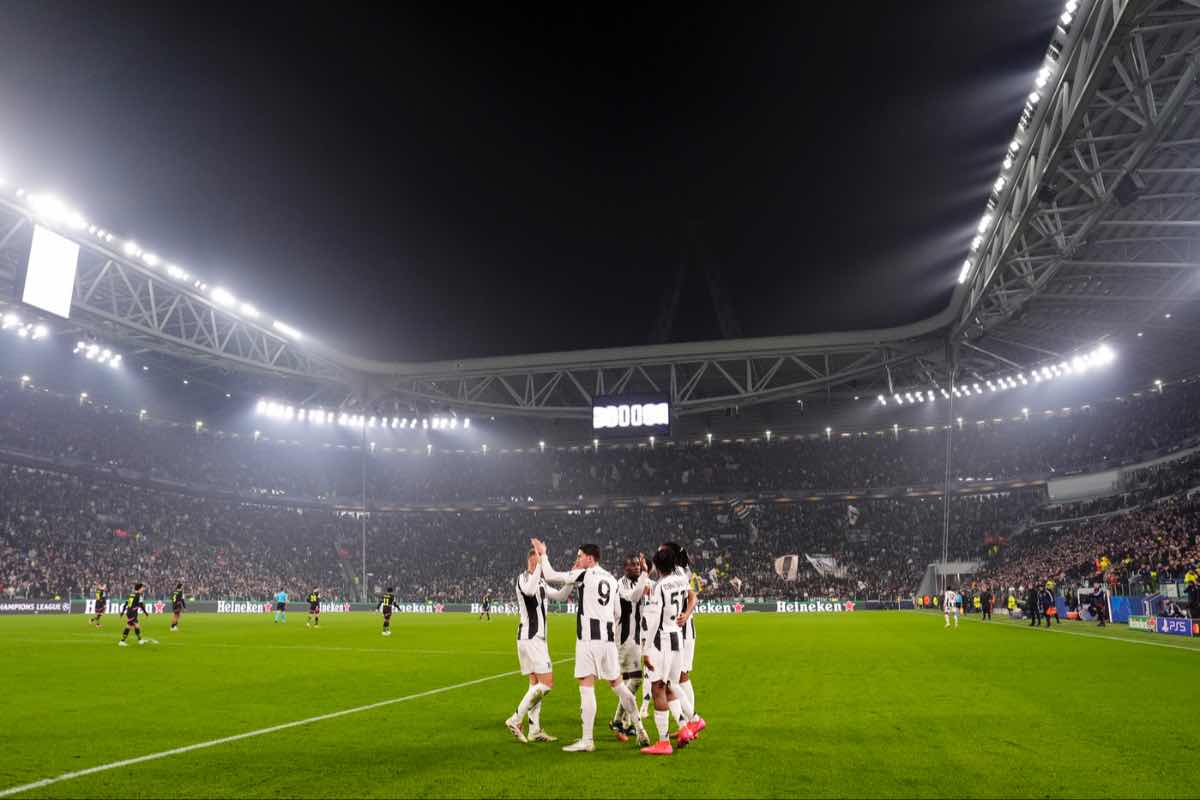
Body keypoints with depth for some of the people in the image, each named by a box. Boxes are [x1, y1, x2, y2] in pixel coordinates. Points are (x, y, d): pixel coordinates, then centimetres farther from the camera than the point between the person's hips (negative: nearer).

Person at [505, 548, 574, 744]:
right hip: (530, 637, -10)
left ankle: (534, 730, 16)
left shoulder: (540, 582, 17)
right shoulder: (524, 578, -12)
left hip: (536, 638, 10)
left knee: (536, 683, 11)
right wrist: (539, 566, -39)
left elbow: (560, 595, 22)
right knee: (547, 683, -11)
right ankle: (515, 720, -6)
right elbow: (529, 590, -36)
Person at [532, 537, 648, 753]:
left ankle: (586, 741, -2)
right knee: (617, 683, 17)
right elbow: (617, 612, 18)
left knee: (587, 687, -3)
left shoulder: (584, 575, -5)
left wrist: (542, 553, 10)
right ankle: (639, 729, 23)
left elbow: (550, 575, -4)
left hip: (589, 638, -6)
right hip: (609, 638, 7)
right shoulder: (611, 579, 13)